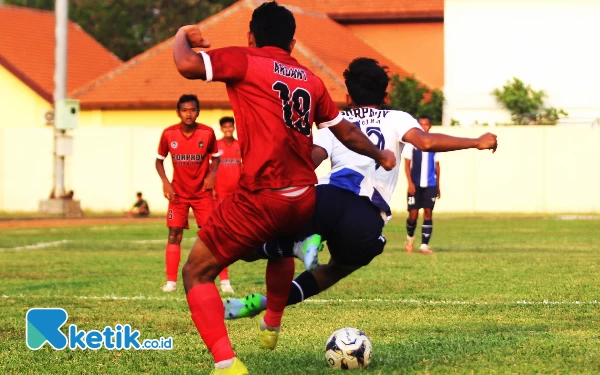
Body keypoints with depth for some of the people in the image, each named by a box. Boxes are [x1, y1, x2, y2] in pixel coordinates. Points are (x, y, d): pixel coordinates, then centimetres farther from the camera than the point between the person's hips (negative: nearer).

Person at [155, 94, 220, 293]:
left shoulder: (207, 133, -12)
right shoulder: (168, 134, -10)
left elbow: (215, 157, 4)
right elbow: (159, 160, 2)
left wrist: (212, 173, -16)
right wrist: (165, 182, -13)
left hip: (202, 192, -1)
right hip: (178, 192, 1)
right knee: (174, 235, -3)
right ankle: (171, 282, 1)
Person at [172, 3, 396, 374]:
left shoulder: (244, 61, -1)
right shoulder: (311, 80, 14)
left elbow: (187, 64, -15)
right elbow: (347, 133, 22)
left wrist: (182, 36, 8)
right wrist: (381, 156, 41)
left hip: (261, 200, -6)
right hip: (305, 200, 6)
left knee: (197, 272, 3)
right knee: (282, 247, 40)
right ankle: (272, 326, 58)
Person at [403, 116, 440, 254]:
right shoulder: (412, 142, 0)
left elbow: (437, 166, 15)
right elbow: (407, 164, -2)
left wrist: (438, 186, 14)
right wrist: (410, 183, -11)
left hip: (430, 185, 2)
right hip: (415, 184, -2)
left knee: (428, 213, -5)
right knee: (413, 214, -2)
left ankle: (424, 245, -3)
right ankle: (410, 237, 27)